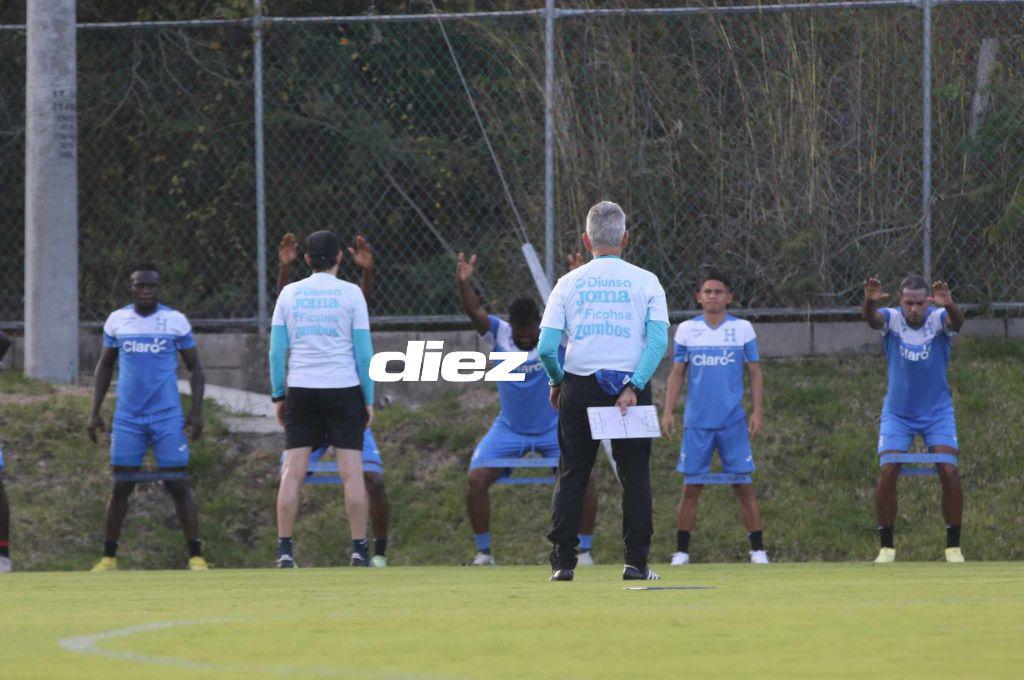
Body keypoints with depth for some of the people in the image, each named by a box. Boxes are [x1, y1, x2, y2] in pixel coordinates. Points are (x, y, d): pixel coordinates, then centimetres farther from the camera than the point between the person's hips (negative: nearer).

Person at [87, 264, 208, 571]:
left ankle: (196, 556, -3)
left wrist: (197, 411, -2)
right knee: (121, 486, 2)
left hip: (168, 417, -2)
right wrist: (95, 411, 8)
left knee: (178, 485, -6)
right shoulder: (116, 320, 5)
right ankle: (109, 556, 10)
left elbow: (195, 367, 7)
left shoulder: (176, 321, 0)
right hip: (127, 417, 2)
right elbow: (104, 366, 15)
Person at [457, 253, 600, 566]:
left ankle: (584, 550, -2)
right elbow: (473, 311, -27)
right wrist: (464, 283, -45)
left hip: (554, 430, -1)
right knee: (476, 480, -14)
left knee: (584, 478, -17)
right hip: (509, 430, 1)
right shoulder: (499, 334, -12)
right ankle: (483, 552, 1)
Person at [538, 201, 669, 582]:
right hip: (630, 385, -1)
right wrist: (634, 387, -11)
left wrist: (556, 382, 14)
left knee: (572, 475, 7)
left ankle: (563, 561, 1)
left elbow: (546, 347, -2)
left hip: (579, 386, 1)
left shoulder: (569, 283, 5)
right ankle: (636, 561, 0)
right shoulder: (645, 281, 3)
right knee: (635, 475, 6)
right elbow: (658, 340, -9)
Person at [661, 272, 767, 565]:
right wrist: (668, 411, 1)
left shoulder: (743, 329, 4)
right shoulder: (686, 330, 6)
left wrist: (757, 410, -1)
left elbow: (755, 372, 7)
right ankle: (681, 552, 5)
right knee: (691, 487, 0)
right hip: (696, 421, 1)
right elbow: (677, 373, 9)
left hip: (733, 421, -1)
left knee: (743, 486, -3)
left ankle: (758, 549, 1)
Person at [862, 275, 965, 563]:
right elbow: (872, 319, -35)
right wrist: (870, 304, -59)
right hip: (897, 413, 0)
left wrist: (950, 306, -61)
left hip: (937, 412, 0)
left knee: (949, 472, -12)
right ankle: (886, 547, 2)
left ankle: (953, 546, 1)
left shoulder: (938, 319, -15)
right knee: (886, 474, -11)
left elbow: (957, 321, -37)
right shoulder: (892, 318, -13)